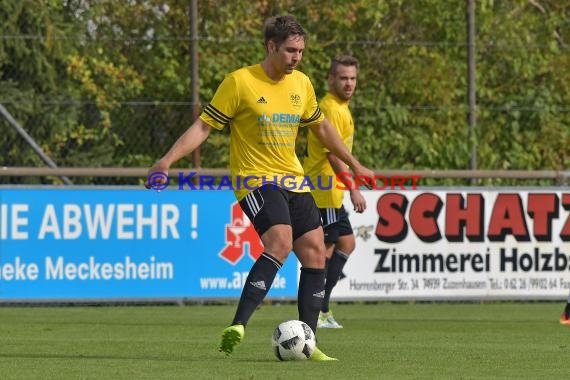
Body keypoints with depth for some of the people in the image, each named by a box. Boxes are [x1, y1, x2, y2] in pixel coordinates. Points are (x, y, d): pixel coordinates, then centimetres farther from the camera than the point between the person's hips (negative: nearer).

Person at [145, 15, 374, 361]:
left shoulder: (301, 84, 9)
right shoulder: (240, 82, -9)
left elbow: (321, 126, 25)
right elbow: (204, 126, -8)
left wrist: (354, 164, 30)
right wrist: (168, 160, -18)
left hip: (294, 182, 7)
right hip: (255, 179, -7)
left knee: (316, 255, 0)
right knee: (280, 242, -28)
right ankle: (238, 326, -31)